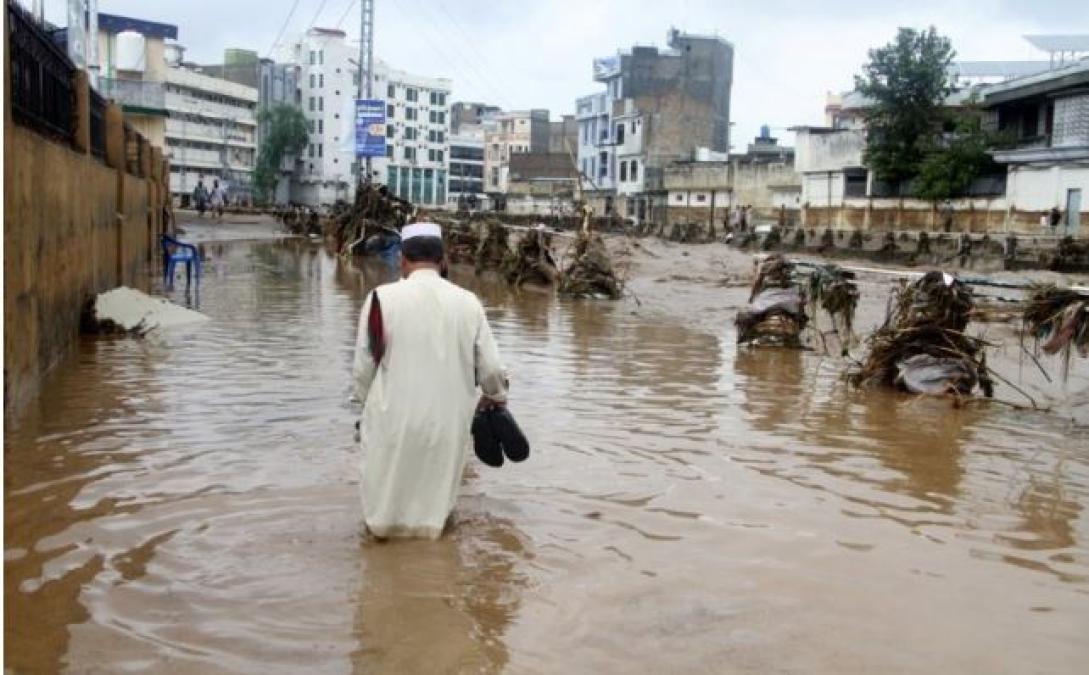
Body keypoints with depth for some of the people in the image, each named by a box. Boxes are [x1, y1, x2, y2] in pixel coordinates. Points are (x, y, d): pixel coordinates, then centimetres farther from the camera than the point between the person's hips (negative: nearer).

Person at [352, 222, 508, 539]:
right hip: (449, 422, 2)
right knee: (437, 488, 23)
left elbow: (364, 367, -7)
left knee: (388, 488, 22)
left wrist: (368, 404, 14)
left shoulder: (383, 298, -14)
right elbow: (491, 367, -1)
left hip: (395, 419, -1)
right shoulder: (468, 302, -6)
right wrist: (496, 397, 21)